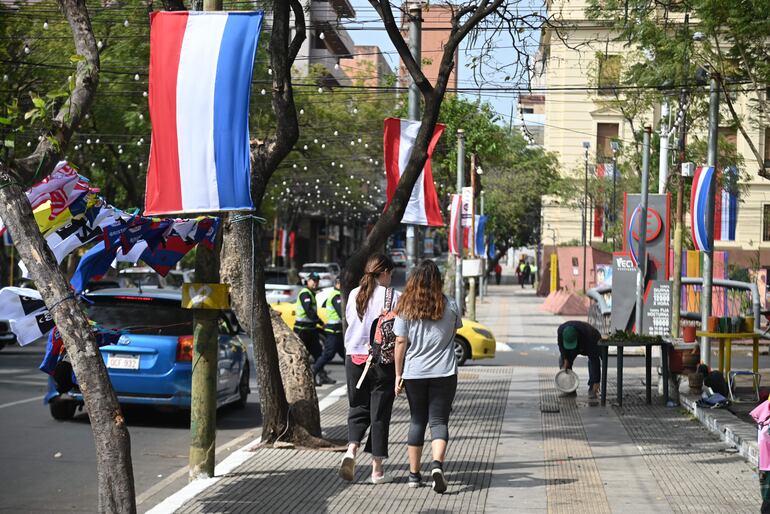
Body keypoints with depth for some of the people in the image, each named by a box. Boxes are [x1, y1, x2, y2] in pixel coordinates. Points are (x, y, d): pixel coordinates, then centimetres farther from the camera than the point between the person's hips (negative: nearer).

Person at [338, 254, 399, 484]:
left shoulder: (354, 295, 4)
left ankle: (351, 450, -10)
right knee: (380, 413, 6)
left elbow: (349, 323, 11)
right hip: (383, 361, -3)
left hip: (354, 359, 3)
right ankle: (377, 469, 10)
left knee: (358, 408, 15)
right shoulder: (392, 296, -9)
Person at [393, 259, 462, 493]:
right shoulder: (449, 306, -2)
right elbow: (458, 326, 16)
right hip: (444, 373, -1)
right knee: (439, 421, 1)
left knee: (417, 421, 13)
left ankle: (414, 474, 17)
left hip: (414, 373, 1)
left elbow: (400, 342, -2)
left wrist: (398, 374, 3)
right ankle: (437, 464, -23)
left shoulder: (405, 308, -3)